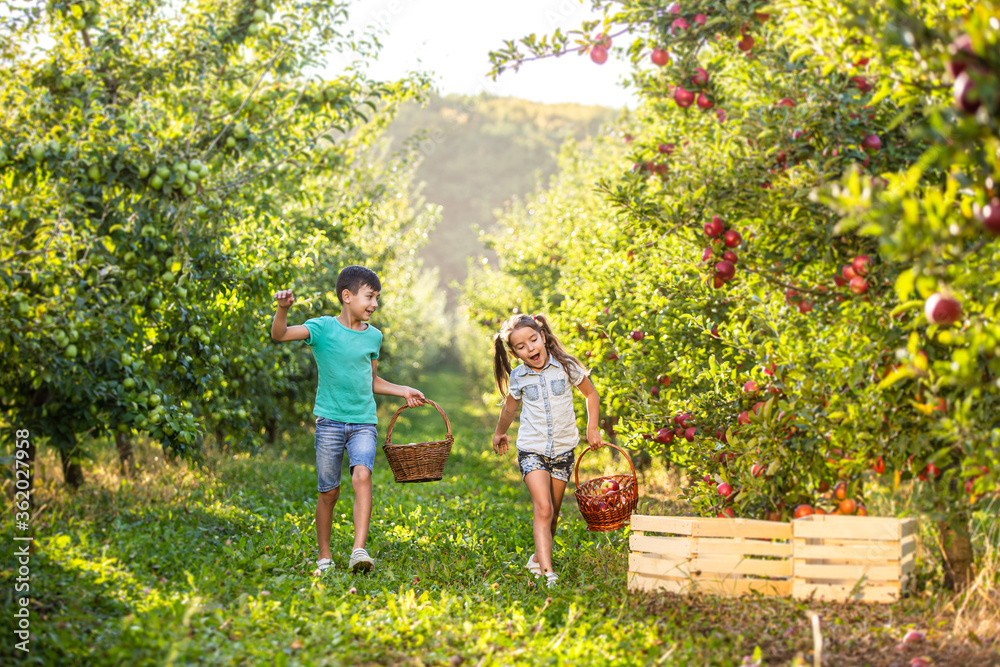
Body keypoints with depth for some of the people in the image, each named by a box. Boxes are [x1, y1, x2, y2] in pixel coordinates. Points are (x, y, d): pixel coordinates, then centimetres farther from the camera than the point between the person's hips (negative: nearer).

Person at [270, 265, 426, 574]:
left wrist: (403, 391, 15)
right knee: (329, 491, 3)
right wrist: (283, 309, -35)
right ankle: (324, 556, 20)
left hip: (364, 423, 2)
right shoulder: (323, 327, -3)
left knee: (362, 475, -21)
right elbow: (279, 335, -17)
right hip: (330, 421, -2)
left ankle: (359, 550, -27)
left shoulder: (374, 336, 10)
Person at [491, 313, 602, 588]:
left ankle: (538, 557, 35)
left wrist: (592, 427, 7)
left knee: (552, 513, 11)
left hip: (563, 451, 1)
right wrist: (500, 433, 31)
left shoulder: (566, 366, -7)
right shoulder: (518, 377, -3)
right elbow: (510, 407, 18)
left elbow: (591, 393, 11)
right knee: (543, 509, -18)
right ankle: (548, 573, -23)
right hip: (532, 450, -1)